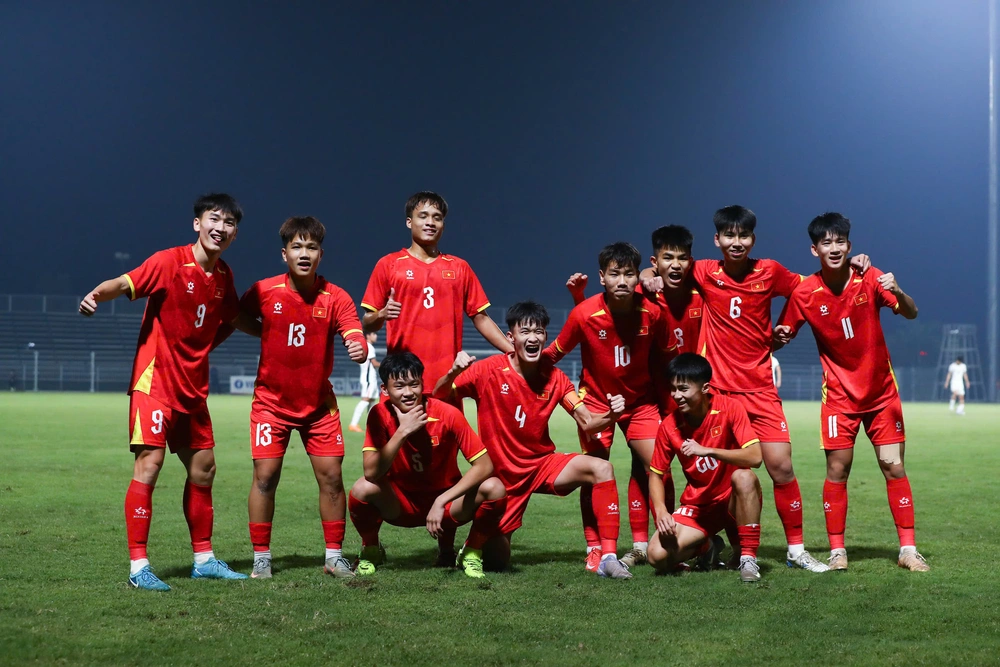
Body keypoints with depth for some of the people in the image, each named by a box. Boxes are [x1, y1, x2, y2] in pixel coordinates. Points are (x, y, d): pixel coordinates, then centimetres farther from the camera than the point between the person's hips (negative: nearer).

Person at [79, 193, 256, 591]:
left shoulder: (223, 276, 8)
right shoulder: (170, 262, -12)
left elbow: (234, 319, 26)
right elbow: (125, 283, -25)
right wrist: (97, 294, -45)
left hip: (193, 388, 7)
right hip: (155, 379, -7)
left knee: (203, 469, 12)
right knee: (149, 463, -14)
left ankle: (204, 559, 25)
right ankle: (138, 566, -12)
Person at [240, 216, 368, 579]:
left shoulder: (335, 298, -11)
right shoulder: (263, 292, -11)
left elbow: (355, 338, -24)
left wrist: (359, 348, -44)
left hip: (319, 403, 1)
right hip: (271, 400, -1)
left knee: (331, 476, -1)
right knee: (265, 476, -6)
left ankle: (334, 557, 12)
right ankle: (261, 559, 6)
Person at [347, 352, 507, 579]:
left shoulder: (448, 414, -19)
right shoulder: (380, 415, -16)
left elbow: (484, 465, -22)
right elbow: (371, 473, -26)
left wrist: (441, 501, -29)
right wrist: (402, 432, -35)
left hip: (445, 500, 0)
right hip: (400, 503, 0)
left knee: (494, 489, -28)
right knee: (363, 489, -30)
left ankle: (472, 553, 0)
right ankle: (371, 551, 1)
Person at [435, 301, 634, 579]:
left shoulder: (554, 378, -4)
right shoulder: (489, 371, -13)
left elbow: (587, 424, -6)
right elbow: (437, 397, -12)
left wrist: (610, 415, -28)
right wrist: (453, 373, -33)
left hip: (543, 463, 2)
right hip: (501, 474, -2)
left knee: (601, 468, -25)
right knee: (496, 560, -4)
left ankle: (608, 557, -22)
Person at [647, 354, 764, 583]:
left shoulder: (729, 408, -16)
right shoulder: (669, 426, -8)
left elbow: (755, 457, -26)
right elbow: (656, 474, 2)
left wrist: (707, 451, -35)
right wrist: (661, 511, -17)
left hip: (734, 499, -3)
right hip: (697, 506, 3)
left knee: (744, 477, -38)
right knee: (658, 556, -21)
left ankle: (748, 558, -25)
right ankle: (706, 546, 13)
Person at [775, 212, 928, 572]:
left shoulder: (869, 279, -10)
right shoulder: (804, 293, -10)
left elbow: (911, 314, -14)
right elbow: (781, 336, 0)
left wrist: (898, 293, -35)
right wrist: (778, 337, -24)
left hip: (881, 390, 0)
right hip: (839, 392, 0)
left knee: (894, 467, -1)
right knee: (837, 469, -4)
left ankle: (908, 549, 5)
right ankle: (837, 550, 6)